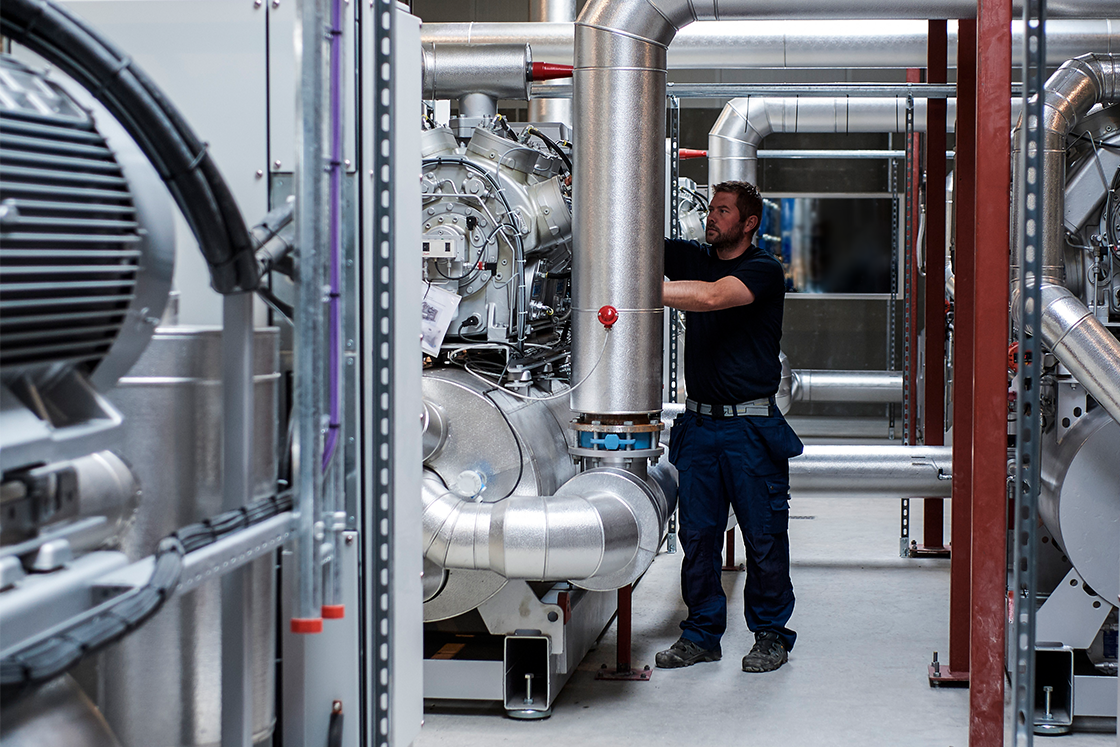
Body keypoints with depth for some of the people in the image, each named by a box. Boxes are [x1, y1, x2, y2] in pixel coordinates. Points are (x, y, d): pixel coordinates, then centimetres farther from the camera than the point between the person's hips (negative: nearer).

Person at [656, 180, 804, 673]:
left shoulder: (764, 271, -7)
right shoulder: (693, 259, 11)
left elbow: (712, 297, -24)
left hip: (752, 426, -5)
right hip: (699, 423, 5)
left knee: (764, 534, 2)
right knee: (697, 532, 6)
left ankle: (771, 634, 14)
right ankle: (701, 634, 15)